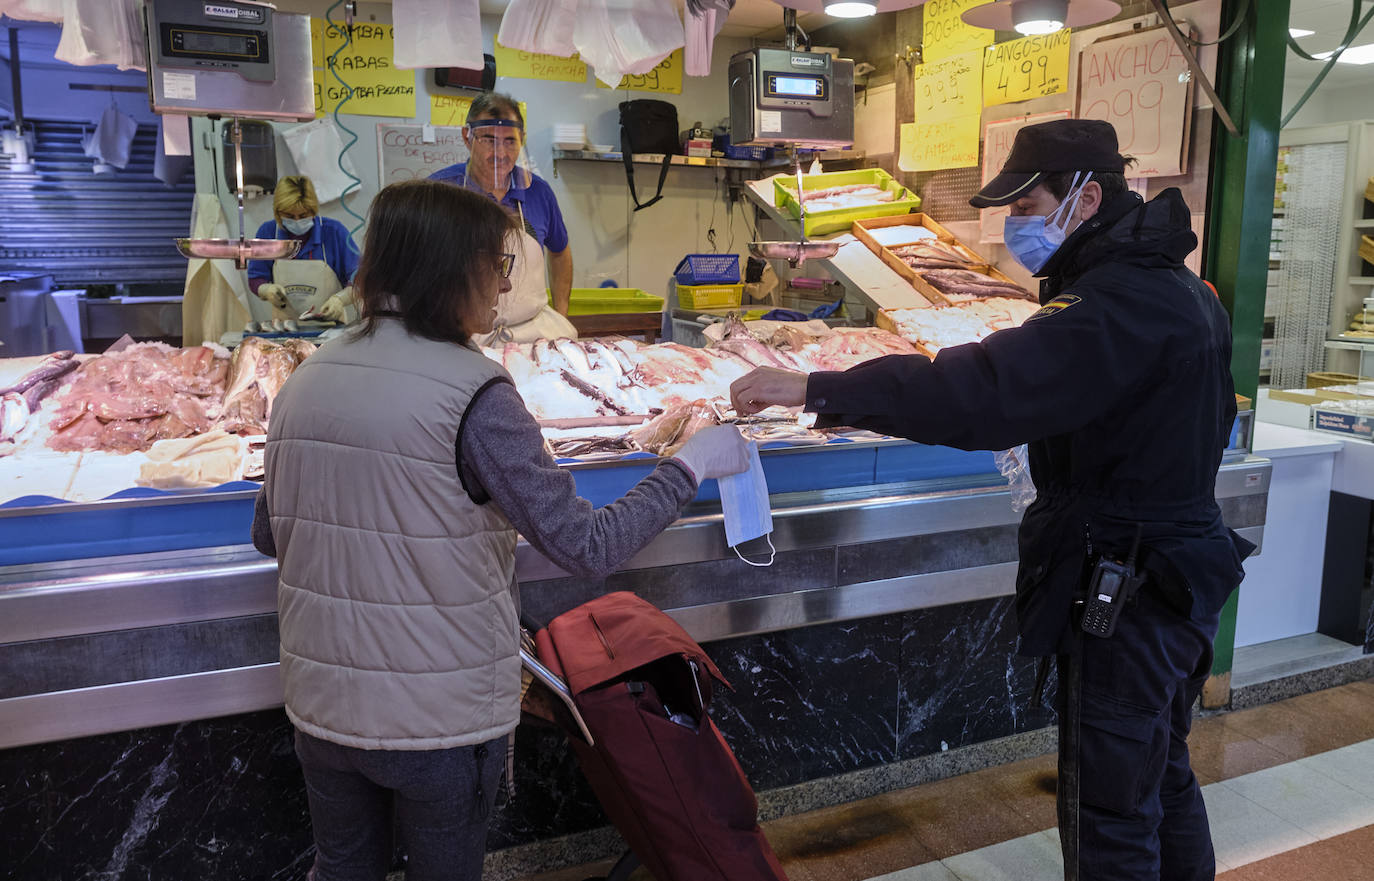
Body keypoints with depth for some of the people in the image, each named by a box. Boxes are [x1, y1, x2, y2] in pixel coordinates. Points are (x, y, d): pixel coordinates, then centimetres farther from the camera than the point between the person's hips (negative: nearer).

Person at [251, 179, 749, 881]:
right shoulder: (471, 394, -21)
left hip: (321, 707, 5)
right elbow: (588, 547, -20)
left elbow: (268, 534, 8)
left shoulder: (304, 381, -2)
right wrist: (691, 465, -9)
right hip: (440, 718, -5)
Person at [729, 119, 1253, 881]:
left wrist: (817, 390, -35)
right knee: (1162, 776, 26)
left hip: (1127, 593, -10)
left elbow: (986, 390, -36)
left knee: (1109, 818, 3)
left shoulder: (1121, 305, -24)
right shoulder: (1177, 286, 9)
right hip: (1179, 572, 10)